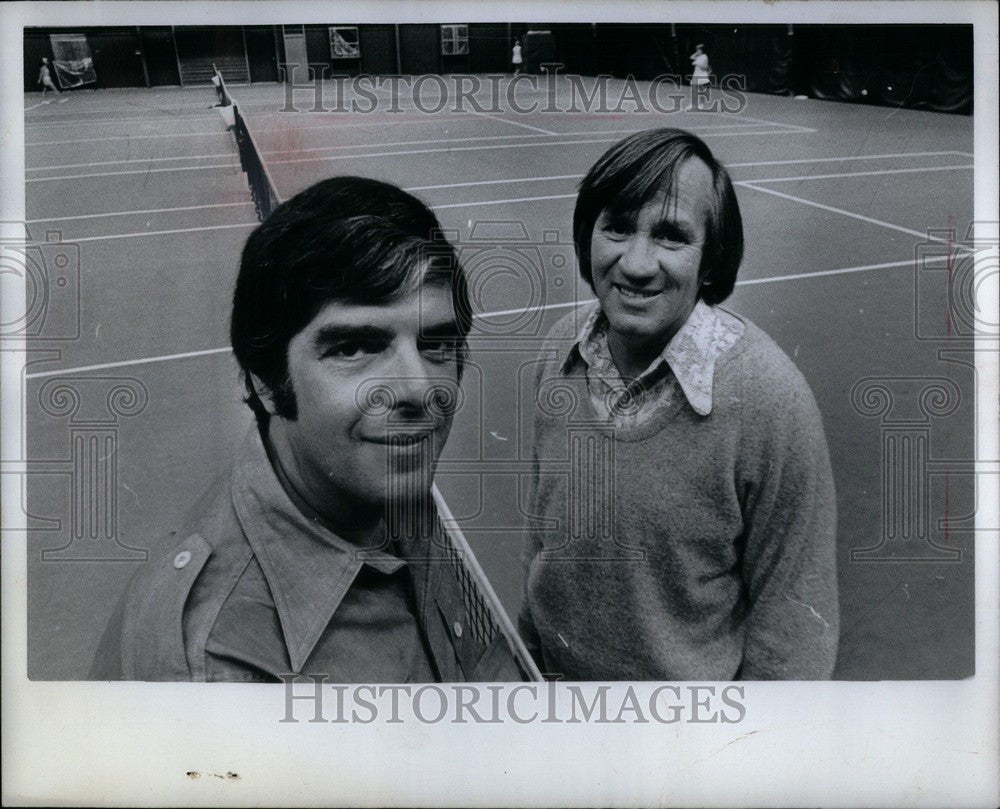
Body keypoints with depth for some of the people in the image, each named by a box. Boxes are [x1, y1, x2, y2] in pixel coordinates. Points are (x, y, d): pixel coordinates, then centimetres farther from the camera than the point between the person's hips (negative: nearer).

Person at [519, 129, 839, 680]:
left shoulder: (772, 401, -27)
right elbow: (543, 516, 3)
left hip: (691, 681, -4)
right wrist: (529, 640, 11)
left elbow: (791, 611, -18)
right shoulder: (561, 346, -10)